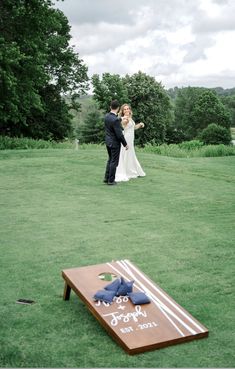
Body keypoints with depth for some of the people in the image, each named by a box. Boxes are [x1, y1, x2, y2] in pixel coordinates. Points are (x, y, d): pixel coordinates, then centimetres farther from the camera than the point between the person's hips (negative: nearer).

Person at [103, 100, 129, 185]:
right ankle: (111, 180, 9)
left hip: (108, 142, 8)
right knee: (114, 162, 3)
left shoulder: (106, 116, 0)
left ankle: (106, 178, 24)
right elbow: (119, 134, -22)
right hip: (115, 143, -8)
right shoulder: (115, 120, -25)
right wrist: (125, 144, -12)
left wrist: (120, 119, 29)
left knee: (110, 160, 20)